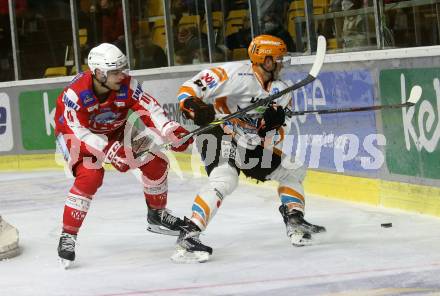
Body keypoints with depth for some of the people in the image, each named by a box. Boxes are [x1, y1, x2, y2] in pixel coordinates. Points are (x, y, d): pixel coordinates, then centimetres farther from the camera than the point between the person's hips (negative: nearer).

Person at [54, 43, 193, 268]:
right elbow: (79, 132, -36)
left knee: (155, 162, -1)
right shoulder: (74, 94, -34)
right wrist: (110, 151, -47)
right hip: (75, 134, -5)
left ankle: (157, 215, 22)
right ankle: (68, 235, -22)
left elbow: (148, 108, -30)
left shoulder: (127, 85, -24)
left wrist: (172, 132, -46)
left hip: (114, 131, 5)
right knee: (90, 176, -30)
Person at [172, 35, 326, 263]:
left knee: (292, 171, 12)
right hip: (218, 135, -9)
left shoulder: (280, 92, 6)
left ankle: (295, 221, 25)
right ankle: (188, 236, -37)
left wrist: (274, 124, -16)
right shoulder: (238, 74, -17)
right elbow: (189, 89, -18)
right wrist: (194, 107, -38)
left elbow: (274, 139, 6)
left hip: (251, 146, 9)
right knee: (224, 180, -33)